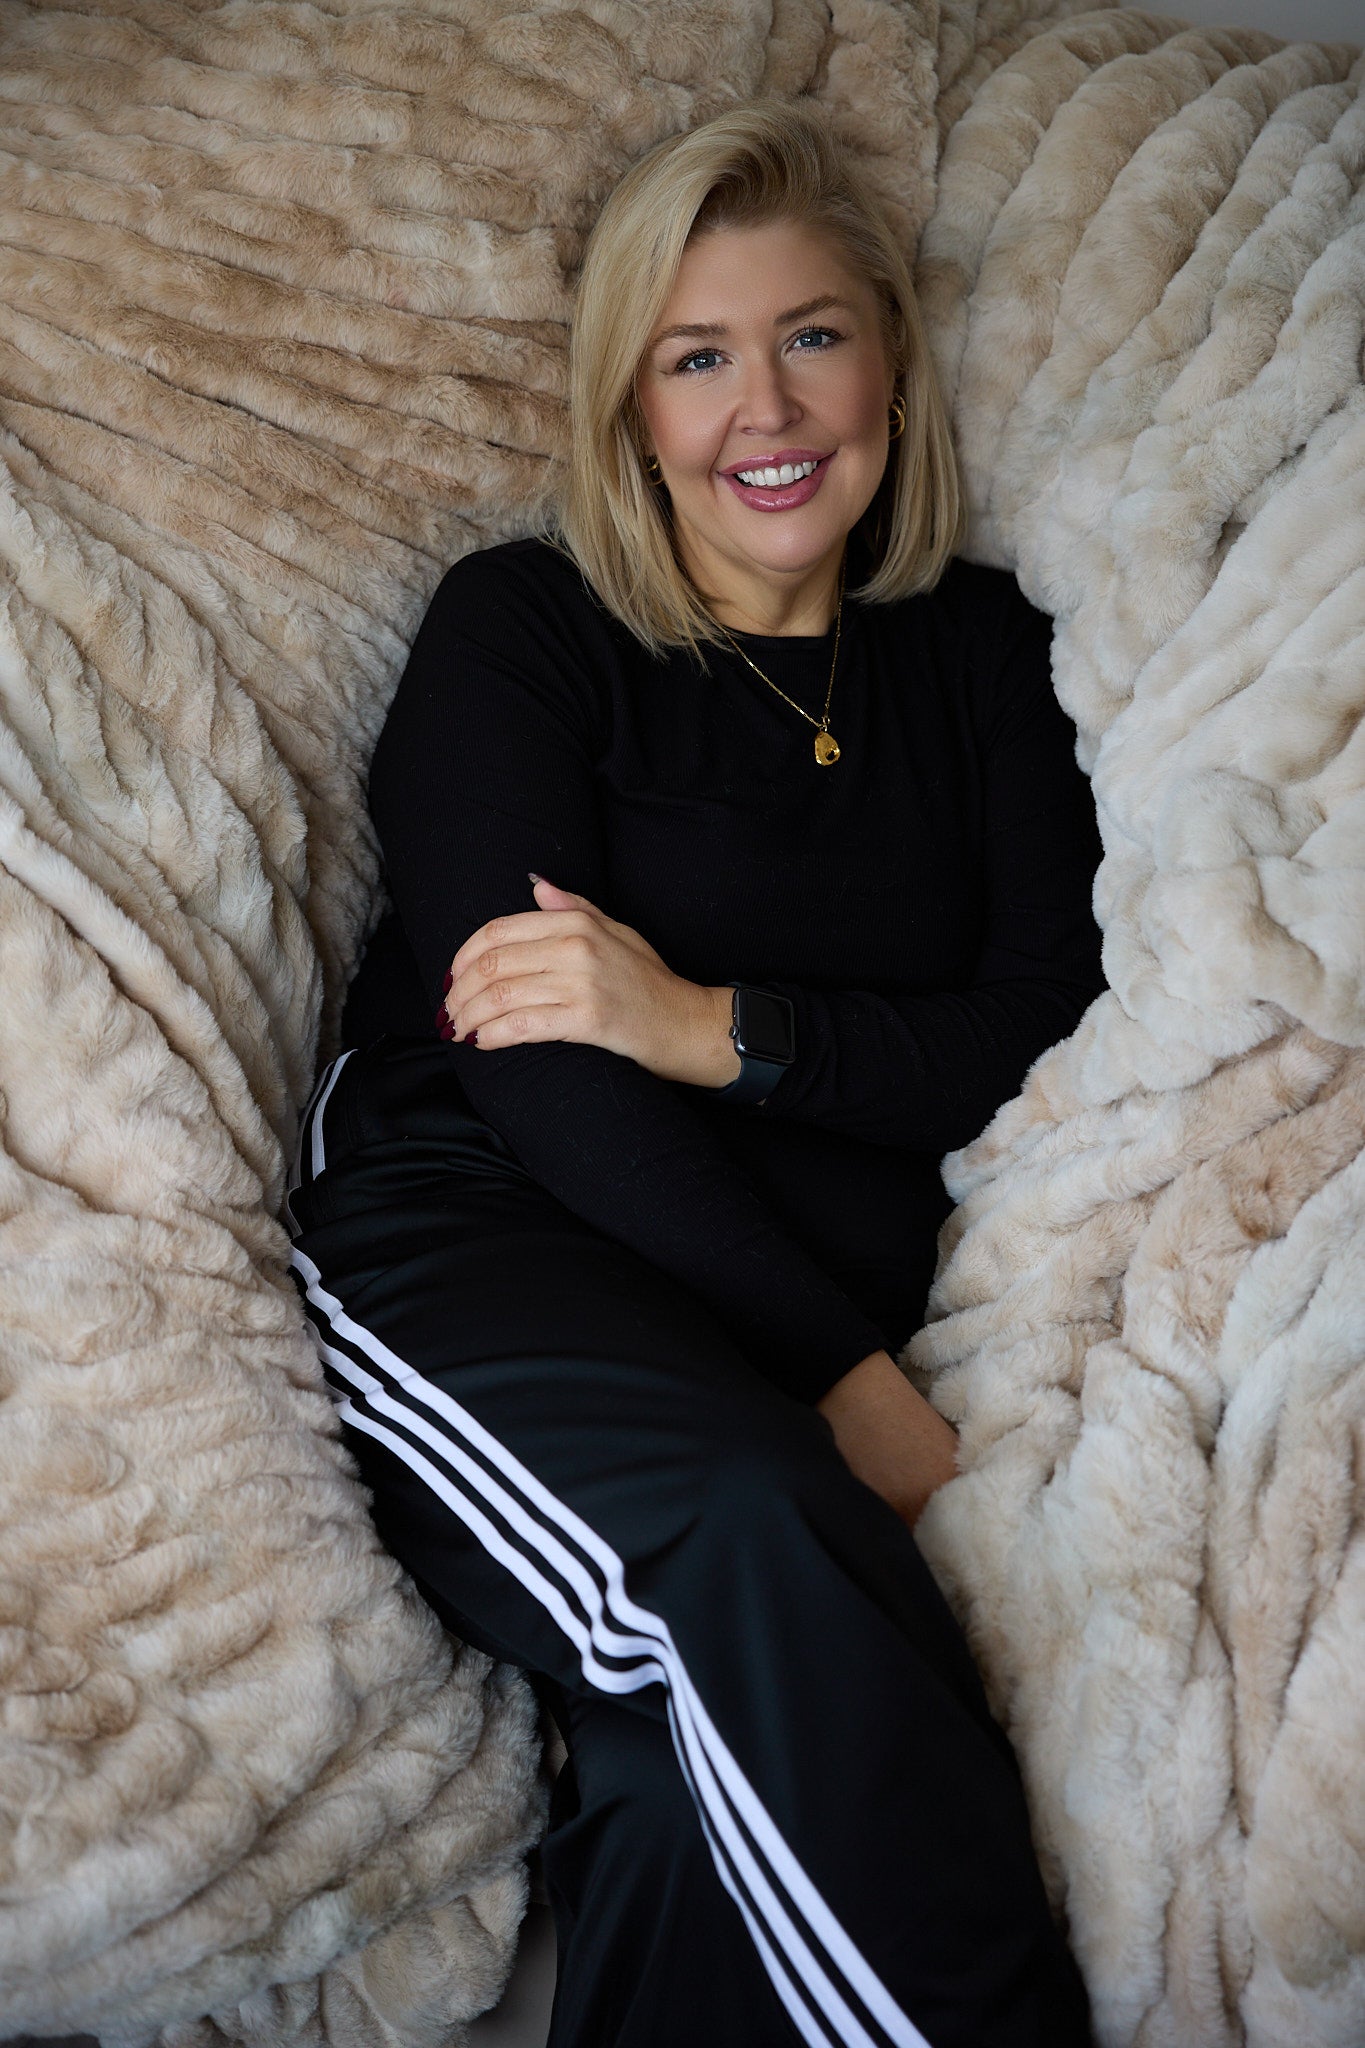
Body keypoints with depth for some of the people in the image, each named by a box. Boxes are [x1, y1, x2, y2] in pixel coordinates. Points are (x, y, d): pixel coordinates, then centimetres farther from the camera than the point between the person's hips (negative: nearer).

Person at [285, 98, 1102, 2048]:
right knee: (752, 1542, -34)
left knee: (709, 1771, -28)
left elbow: (1045, 1027, 6)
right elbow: (537, 1077, -6)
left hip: (808, 1308, 3)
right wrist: (850, 1384, -12)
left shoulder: (977, 650, 16)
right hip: (480, 1245, -3)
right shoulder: (521, 630, 5)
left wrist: (720, 1026, -10)